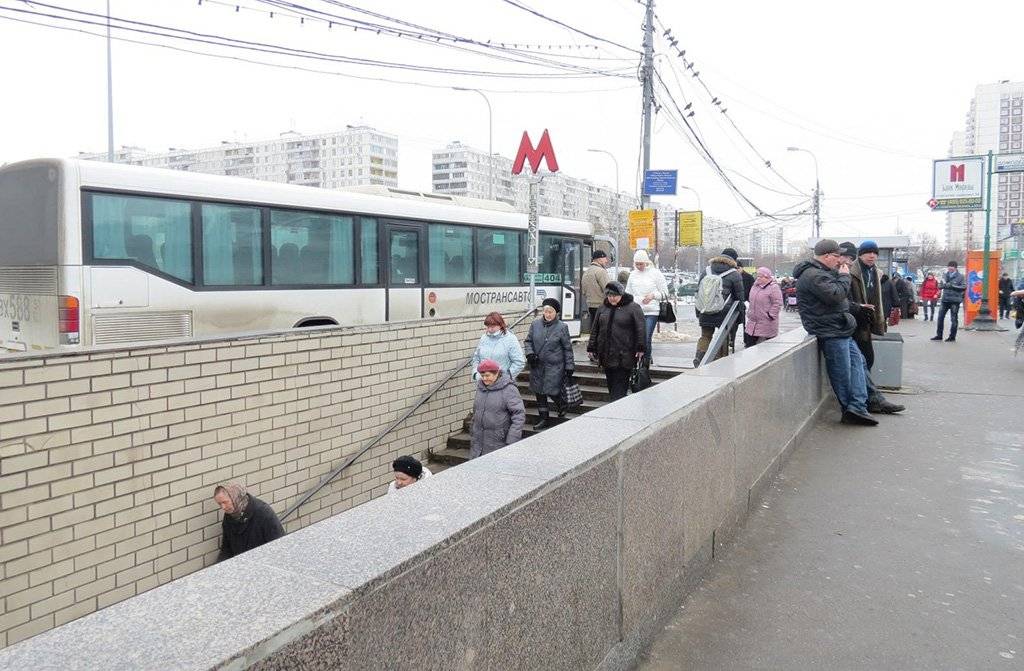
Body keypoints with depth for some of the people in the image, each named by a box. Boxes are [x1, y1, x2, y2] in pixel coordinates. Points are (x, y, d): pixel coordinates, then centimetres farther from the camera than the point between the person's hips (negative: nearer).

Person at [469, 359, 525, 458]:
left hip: (499, 441, -6)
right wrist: (473, 433, 22)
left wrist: (512, 440, -22)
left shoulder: (508, 389, -13)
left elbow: (519, 414, -17)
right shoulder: (480, 387, 8)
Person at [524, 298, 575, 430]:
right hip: (537, 365, 4)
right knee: (539, 392, 9)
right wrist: (530, 353, -7)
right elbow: (528, 341, 12)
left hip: (554, 366, -4)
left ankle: (562, 406, 29)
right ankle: (544, 418, 24)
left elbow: (567, 348, -2)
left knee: (552, 391, -5)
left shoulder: (562, 327, -6)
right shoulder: (535, 325, 2)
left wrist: (569, 367, -3)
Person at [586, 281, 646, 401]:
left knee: (619, 387, -6)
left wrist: (640, 348, -13)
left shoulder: (633, 308, -3)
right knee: (611, 385, 11)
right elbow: (595, 329, 17)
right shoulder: (603, 308, 13)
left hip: (624, 356, -5)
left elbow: (641, 329, -7)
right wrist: (591, 348, 13)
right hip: (606, 354, 5)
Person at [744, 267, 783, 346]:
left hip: (766, 324, -8)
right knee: (749, 344, 8)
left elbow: (777, 304, -16)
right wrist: (749, 312, 19)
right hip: (752, 323, 8)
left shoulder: (774, 288, -13)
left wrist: (770, 315, -17)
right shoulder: (755, 286, 12)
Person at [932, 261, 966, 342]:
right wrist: (944, 285, -9)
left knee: (953, 319, 1)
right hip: (945, 299, 5)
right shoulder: (945, 275, 12)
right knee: (940, 317, 4)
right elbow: (940, 285, 13)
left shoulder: (960, 277, -2)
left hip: (955, 301, -5)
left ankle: (952, 337, 9)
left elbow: (964, 287, -10)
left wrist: (953, 286, -18)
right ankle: (939, 336, 12)